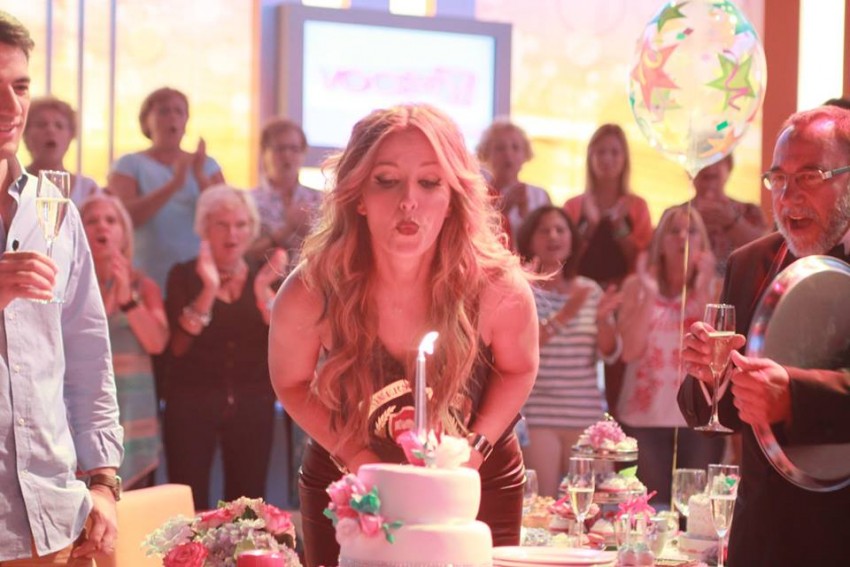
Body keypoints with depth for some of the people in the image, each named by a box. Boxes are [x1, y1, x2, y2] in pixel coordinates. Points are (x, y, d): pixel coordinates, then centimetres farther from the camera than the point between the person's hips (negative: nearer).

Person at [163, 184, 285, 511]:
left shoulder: (263, 278, 11)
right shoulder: (185, 276, 5)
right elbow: (178, 345, -8)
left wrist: (263, 291, -15)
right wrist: (208, 290, -17)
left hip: (252, 405, 2)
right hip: (192, 402, -2)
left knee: (247, 501, -1)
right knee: (190, 505, -9)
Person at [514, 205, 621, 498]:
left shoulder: (590, 290, 12)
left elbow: (610, 353, 9)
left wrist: (603, 320, -11)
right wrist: (562, 317, -25)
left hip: (587, 416, 5)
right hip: (537, 418, -5)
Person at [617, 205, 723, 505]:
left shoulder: (714, 287, 5)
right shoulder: (637, 285, 5)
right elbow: (630, 351, -6)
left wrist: (702, 292, -10)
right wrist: (649, 294, -10)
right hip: (645, 418, 0)